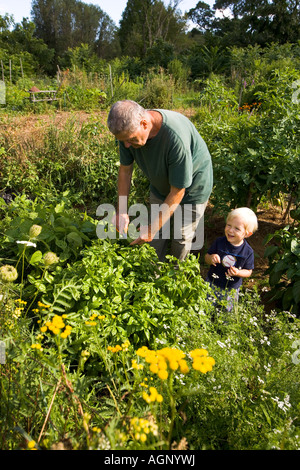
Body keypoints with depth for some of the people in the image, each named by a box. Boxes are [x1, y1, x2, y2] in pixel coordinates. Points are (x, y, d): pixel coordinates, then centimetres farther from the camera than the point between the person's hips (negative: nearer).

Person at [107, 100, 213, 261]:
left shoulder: (176, 137, -42)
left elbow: (177, 192, -32)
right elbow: (125, 170, -7)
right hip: (160, 185, 5)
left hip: (192, 186, -5)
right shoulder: (129, 128, -23)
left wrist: (152, 229, -28)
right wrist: (121, 211, -12)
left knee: (182, 236, 6)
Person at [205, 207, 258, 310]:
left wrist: (238, 273, -27)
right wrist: (211, 258, -28)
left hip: (231, 289, -1)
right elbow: (206, 257, -5)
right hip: (212, 283, 1)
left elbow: (248, 272, -6)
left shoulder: (248, 251, -16)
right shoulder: (219, 242, -14)